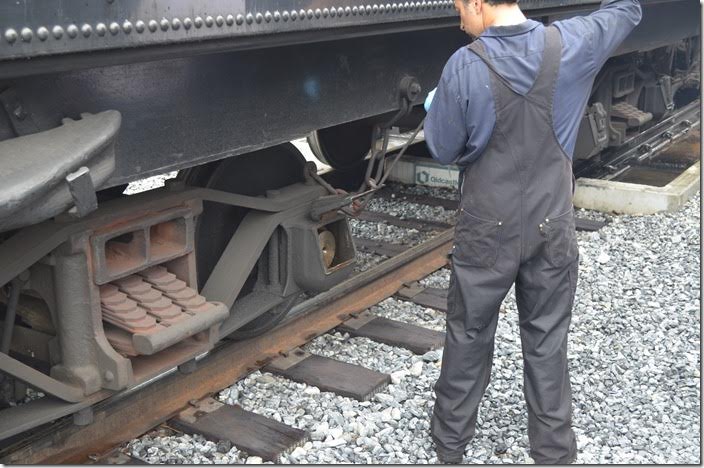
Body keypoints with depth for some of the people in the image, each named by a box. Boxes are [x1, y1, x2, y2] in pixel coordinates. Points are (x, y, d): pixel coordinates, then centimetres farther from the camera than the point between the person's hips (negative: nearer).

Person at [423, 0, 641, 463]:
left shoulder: (465, 66, -15)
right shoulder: (571, 45, -8)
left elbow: (443, 149, -5)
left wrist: (438, 107, 14)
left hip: (486, 230, -1)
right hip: (551, 228, 2)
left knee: (468, 336, 14)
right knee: (547, 343, 13)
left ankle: (450, 441, 30)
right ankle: (554, 451, 24)